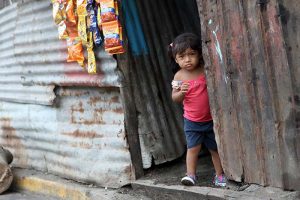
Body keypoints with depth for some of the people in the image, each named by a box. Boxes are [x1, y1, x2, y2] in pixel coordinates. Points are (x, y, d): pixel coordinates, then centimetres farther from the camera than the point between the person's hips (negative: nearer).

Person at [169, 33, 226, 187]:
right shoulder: (179, 76, -7)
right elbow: (175, 98, -5)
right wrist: (181, 92, -25)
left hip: (211, 118, 0)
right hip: (191, 120, 0)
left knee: (215, 148, 11)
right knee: (193, 147, -5)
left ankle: (220, 174, 23)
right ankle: (190, 174, 5)